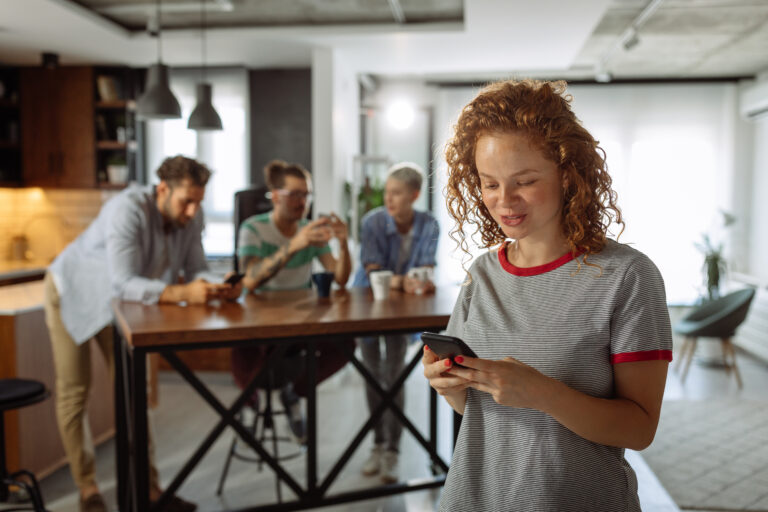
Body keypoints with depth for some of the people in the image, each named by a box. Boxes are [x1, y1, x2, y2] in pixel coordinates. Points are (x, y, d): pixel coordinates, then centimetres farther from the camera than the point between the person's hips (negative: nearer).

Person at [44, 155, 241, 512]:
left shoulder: (191, 218, -18)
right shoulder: (128, 210, -37)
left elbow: (195, 270, -16)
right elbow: (124, 282, -43)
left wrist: (220, 285, -36)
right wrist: (181, 293, -53)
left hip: (113, 299, 6)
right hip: (72, 294, -5)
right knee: (74, 393, 1)